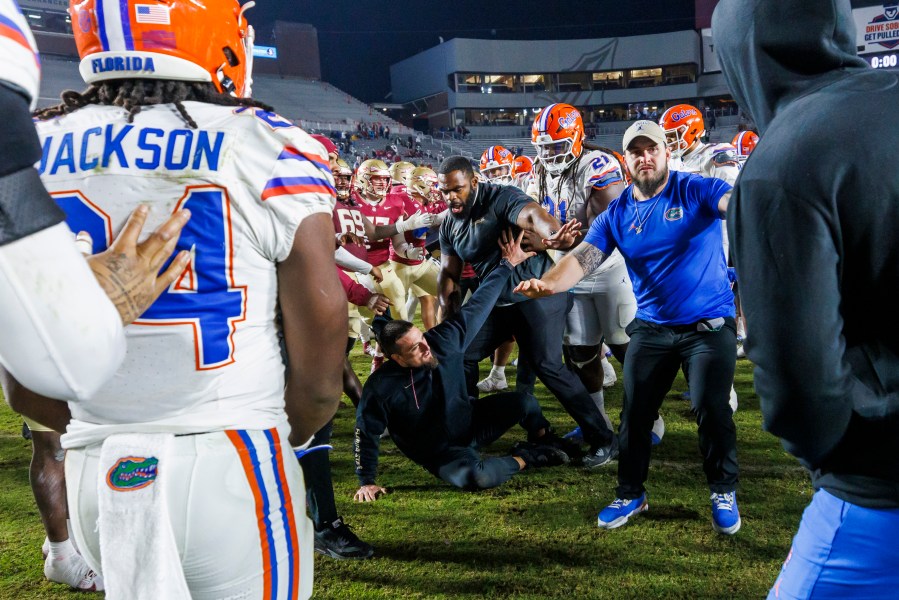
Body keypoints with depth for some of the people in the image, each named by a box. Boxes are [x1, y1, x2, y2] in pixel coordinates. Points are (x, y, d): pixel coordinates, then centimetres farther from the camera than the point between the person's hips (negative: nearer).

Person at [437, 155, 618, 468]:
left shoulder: (502, 198, -17)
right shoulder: (450, 225, 6)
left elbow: (532, 215, -39)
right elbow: (449, 274, 11)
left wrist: (555, 234, -62)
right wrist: (450, 322, 0)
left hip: (536, 294, -8)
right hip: (495, 301, 8)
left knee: (547, 365, -16)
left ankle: (602, 439, -4)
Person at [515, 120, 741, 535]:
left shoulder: (696, 191, -8)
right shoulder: (617, 213, 1)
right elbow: (583, 257, -11)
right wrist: (547, 283, -31)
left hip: (709, 323, -3)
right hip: (651, 326, 4)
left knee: (711, 409, -7)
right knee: (635, 412, 6)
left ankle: (724, 493, 19)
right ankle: (630, 493, 26)